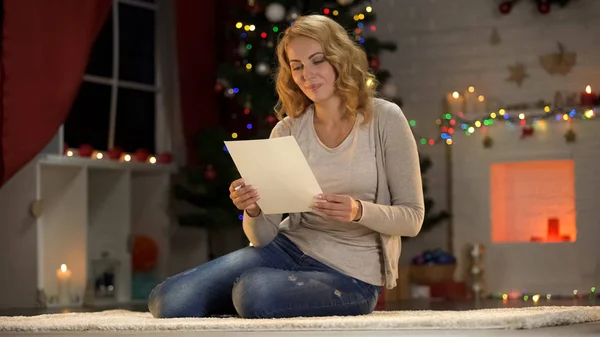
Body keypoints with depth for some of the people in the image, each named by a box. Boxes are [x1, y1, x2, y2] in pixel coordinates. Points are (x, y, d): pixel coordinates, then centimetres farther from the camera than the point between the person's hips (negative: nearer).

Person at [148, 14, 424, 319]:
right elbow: (264, 236, 1)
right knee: (168, 301, -16)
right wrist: (252, 211, -22)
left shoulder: (384, 119, -6)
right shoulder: (287, 131, 2)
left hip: (350, 272, -4)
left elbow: (412, 218, -5)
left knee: (254, 291, -35)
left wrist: (359, 211, -24)